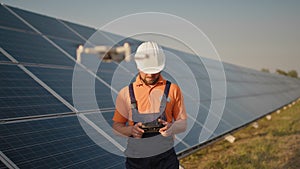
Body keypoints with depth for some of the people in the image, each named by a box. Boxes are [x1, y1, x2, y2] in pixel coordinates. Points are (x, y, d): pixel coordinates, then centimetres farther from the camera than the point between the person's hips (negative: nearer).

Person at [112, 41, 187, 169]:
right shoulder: (126, 93, 5)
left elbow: (183, 124, 7)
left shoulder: (173, 89, 5)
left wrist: (172, 128, -15)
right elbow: (116, 126, 7)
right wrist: (131, 130, -14)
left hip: (166, 158, 0)